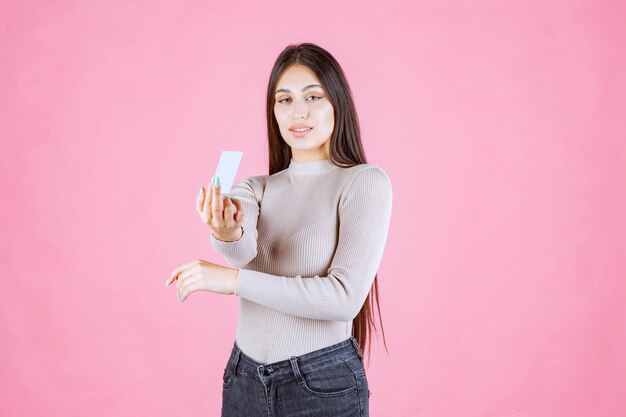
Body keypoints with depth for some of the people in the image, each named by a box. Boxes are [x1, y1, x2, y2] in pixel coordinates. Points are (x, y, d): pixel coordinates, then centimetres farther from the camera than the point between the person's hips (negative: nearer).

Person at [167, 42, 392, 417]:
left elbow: (345, 297, -20)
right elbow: (243, 249, -17)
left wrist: (233, 280, -22)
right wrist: (227, 232, -39)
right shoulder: (256, 187, 5)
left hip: (323, 384, -4)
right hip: (244, 379, 4)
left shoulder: (365, 181, -10)